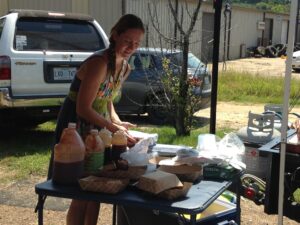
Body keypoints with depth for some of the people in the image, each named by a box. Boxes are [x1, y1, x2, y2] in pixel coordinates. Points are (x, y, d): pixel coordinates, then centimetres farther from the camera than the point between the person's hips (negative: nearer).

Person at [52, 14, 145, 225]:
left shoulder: (125, 68, 3)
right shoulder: (99, 62, -24)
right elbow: (83, 108, -24)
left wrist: (117, 121, 0)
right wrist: (114, 127, -20)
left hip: (96, 132, 8)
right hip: (75, 131, -8)